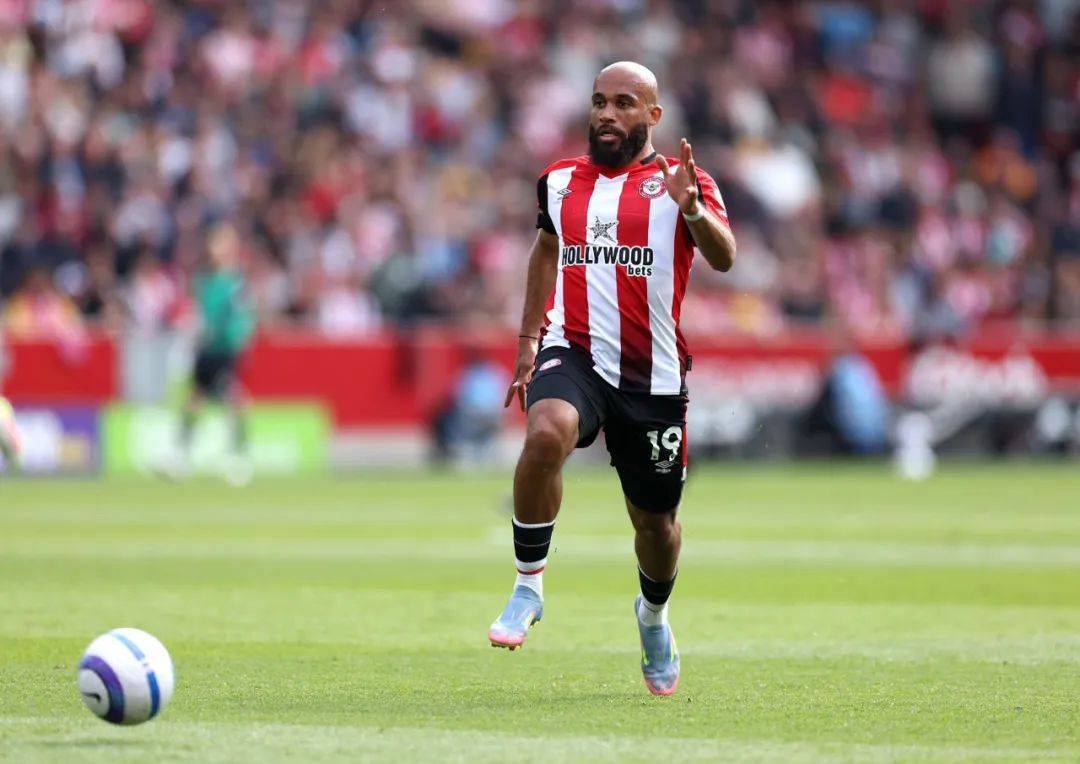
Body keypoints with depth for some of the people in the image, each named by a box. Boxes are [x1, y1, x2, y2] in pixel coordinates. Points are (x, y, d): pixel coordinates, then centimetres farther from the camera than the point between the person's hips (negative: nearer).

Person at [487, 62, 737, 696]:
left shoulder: (680, 182, -1)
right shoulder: (561, 183, 12)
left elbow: (723, 257, -16)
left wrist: (691, 209, -36)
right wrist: (528, 339, 26)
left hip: (654, 373, -1)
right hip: (573, 352, 1)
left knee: (655, 518, 9)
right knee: (548, 431, -33)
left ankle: (654, 613, 43)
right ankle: (529, 585, -21)